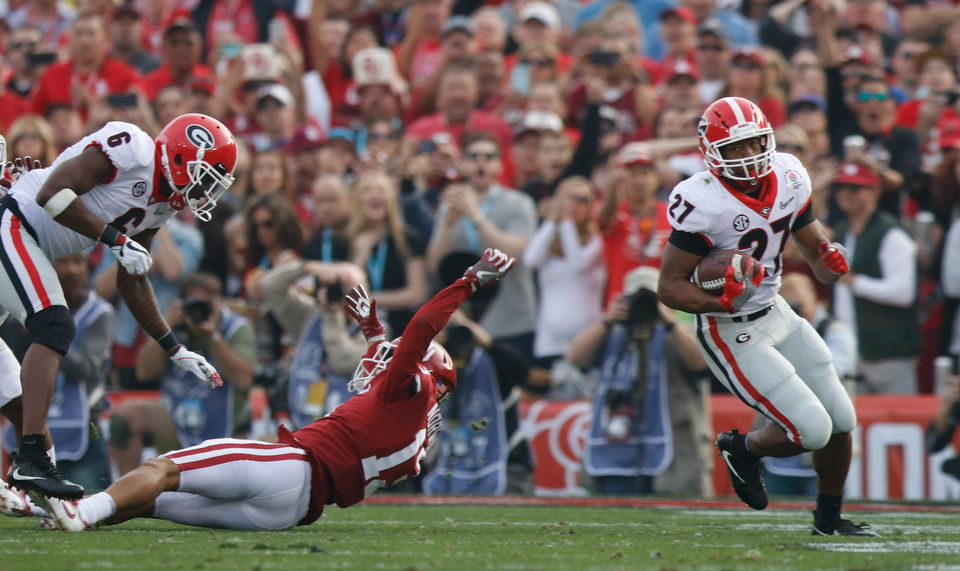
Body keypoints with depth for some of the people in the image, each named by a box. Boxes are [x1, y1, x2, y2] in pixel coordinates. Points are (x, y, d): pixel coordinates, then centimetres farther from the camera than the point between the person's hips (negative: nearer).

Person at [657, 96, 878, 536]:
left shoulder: (788, 178, -5)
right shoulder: (702, 203, -26)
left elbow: (815, 251, 7)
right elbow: (669, 287, -21)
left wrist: (831, 264, -17)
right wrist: (721, 301, -37)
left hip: (776, 314, 7)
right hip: (732, 334, -7)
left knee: (841, 420, 10)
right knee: (812, 430, -12)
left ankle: (829, 518, 34)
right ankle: (743, 449, 20)